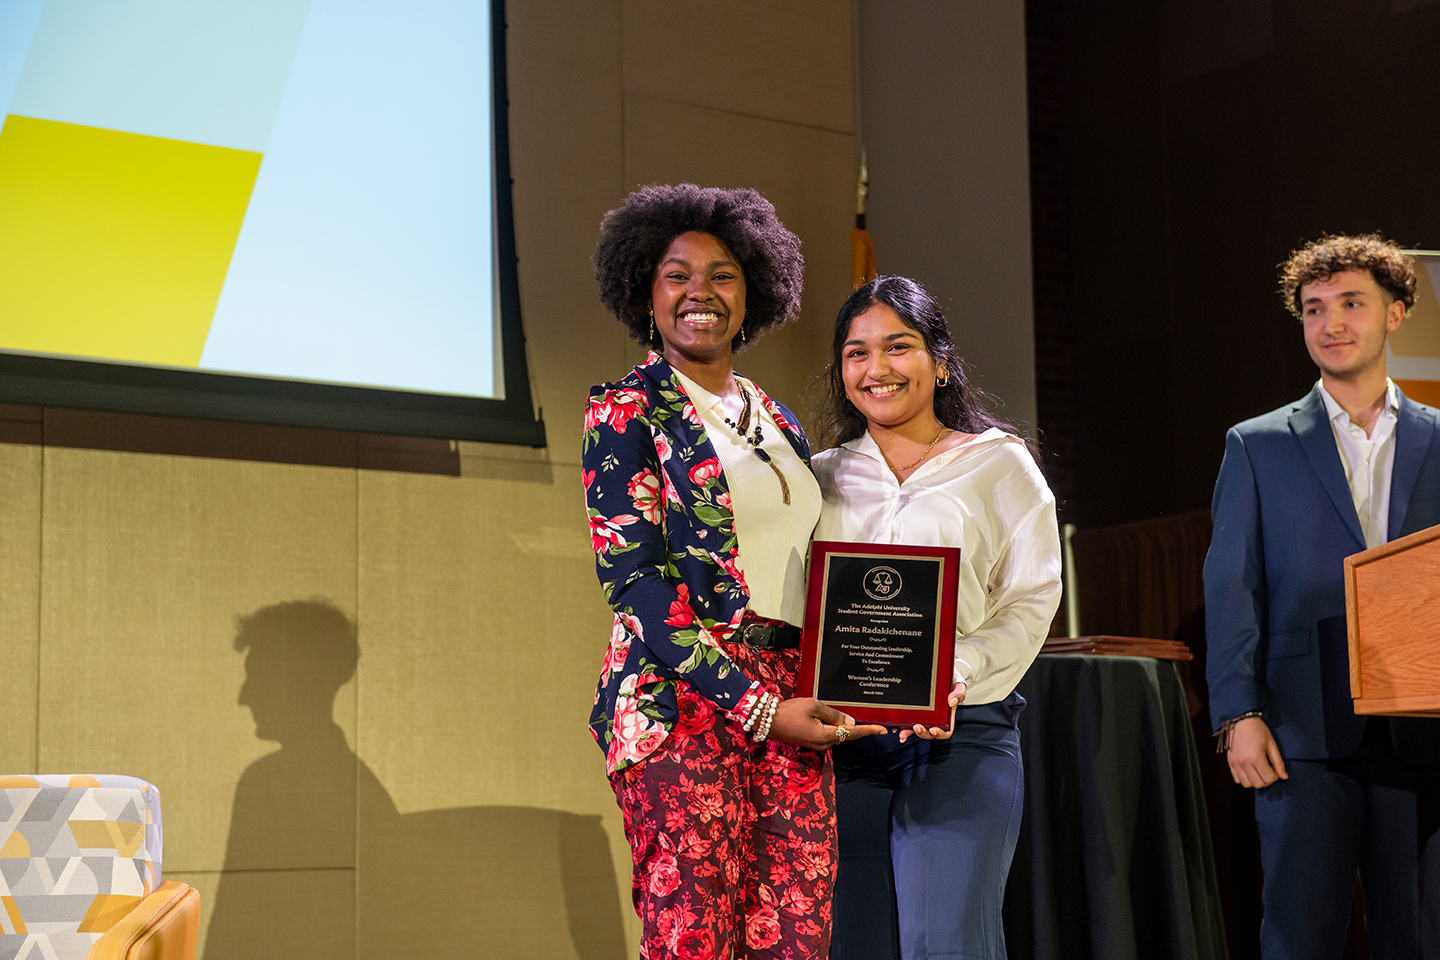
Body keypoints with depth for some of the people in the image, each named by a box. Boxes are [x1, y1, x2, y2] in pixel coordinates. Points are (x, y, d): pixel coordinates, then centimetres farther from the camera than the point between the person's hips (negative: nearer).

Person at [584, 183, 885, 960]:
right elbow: (634, 578, -9)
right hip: (685, 708, -6)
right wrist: (756, 707, -15)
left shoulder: (776, 421, 19)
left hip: (794, 713, 6)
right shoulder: (626, 409, 0)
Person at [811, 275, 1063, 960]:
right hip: (838, 741, 3)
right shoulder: (823, 477, 16)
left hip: (961, 735, -3)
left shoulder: (998, 463, 8)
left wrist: (959, 675, -17)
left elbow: (1032, 596, 0)